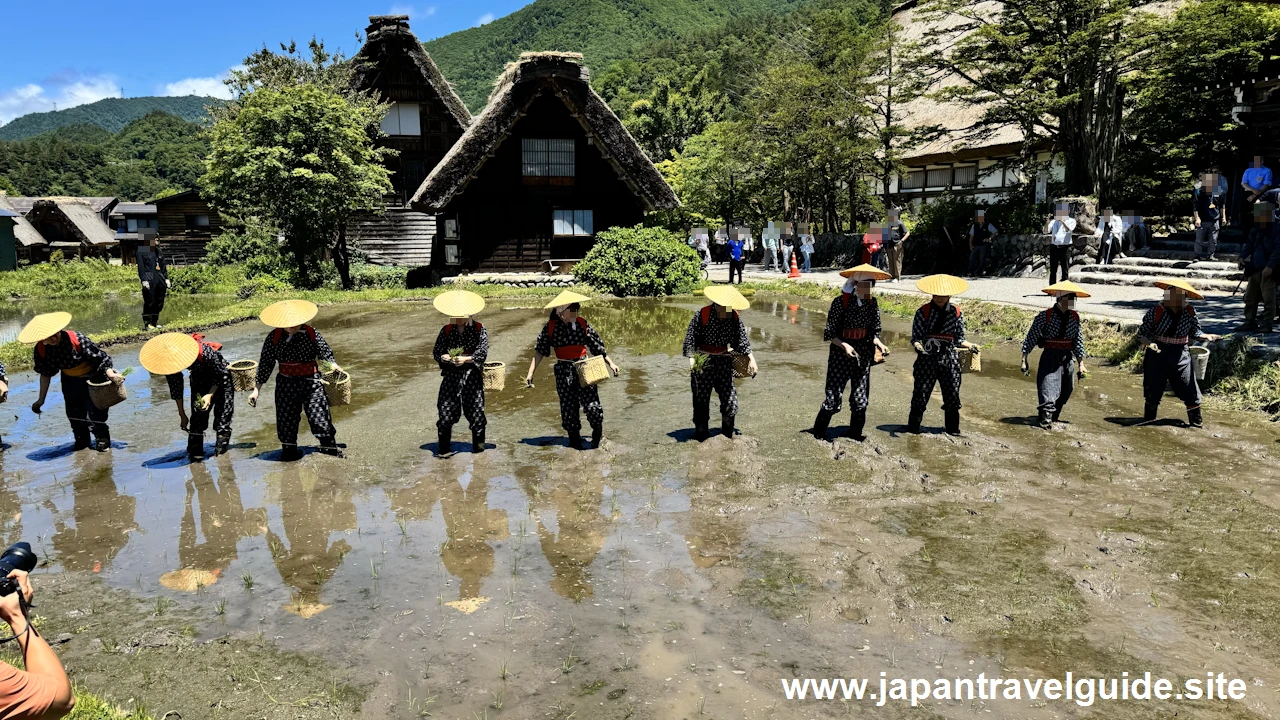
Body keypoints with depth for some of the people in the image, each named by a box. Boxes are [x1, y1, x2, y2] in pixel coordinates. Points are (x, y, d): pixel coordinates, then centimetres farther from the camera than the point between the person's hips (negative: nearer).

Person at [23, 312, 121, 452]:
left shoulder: (77, 339, -32)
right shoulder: (41, 349, -15)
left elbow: (100, 357, -23)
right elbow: (45, 374, -2)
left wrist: (110, 374, -34)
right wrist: (41, 400, 2)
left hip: (92, 378, -5)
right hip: (70, 381, 5)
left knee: (94, 412, -7)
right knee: (74, 413, 10)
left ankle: (102, 440, 9)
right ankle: (81, 440, 29)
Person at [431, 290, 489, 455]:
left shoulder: (479, 330, 1)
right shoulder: (446, 331, 9)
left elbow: (482, 353, -7)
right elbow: (436, 351, 9)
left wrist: (466, 359, -21)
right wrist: (443, 357, -13)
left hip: (472, 375, -2)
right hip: (451, 375, 2)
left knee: (475, 410, 1)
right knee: (445, 410, -2)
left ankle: (478, 445, 16)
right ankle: (444, 446, 11)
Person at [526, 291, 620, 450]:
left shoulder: (582, 324, 1)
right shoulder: (551, 327, -1)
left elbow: (597, 346, 8)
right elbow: (540, 351, 1)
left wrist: (610, 363, 4)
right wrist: (530, 372, -5)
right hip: (564, 370, 0)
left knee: (591, 404, -9)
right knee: (568, 406, 4)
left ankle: (598, 434, 16)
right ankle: (575, 439, 23)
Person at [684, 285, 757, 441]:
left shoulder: (734, 317, -1)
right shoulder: (702, 315, -14)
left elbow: (742, 340, 5)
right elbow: (690, 338, -12)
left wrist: (751, 357, -2)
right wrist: (691, 359, -18)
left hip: (725, 361, 4)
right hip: (703, 362, -4)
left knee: (730, 398, 3)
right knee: (702, 399, 5)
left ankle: (727, 434, 20)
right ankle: (701, 434, 18)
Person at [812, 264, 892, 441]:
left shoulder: (872, 304, 4)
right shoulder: (841, 302, -11)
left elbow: (874, 333, 10)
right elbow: (829, 333, -9)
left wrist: (879, 344, -9)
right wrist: (845, 345, -22)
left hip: (863, 355, 5)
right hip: (840, 354, -5)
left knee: (861, 399, 8)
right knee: (834, 398, -4)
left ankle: (855, 432, 25)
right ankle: (818, 432, 15)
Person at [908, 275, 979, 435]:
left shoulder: (956, 313, 7)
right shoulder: (923, 312, -1)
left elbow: (958, 339, 12)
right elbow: (915, 337, -3)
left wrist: (970, 345, -6)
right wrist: (919, 347, -22)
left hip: (949, 359, 2)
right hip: (927, 359, -2)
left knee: (952, 395, 6)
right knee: (921, 393, -1)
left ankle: (953, 428, 21)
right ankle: (913, 426, 13)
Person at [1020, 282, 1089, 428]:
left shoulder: (1075, 318, 5)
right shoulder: (1045, 316, -11)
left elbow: (1078, 342, 12)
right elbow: (1031, 338, -9)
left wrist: (1081, 364, 11)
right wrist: (1024, 360, -11)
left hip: (1068, 359, 5)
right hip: (1049, 359, -5)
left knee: (1064, 394, 12)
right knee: (1048, 391, -12)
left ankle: (1053, 419, 27)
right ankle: (1046, 420, -12)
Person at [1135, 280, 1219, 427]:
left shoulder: (1190, 313, -2)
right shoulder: (1156, 312, -12)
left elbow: (1194, 332, 11)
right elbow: (1142, 333, -7)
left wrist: (1207, 336, -7)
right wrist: (1149, 343, -25)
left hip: (1181, 356, 2)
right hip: (1157, 355, -2)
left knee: (1189, 389, 0)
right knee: (1153, 390, 8)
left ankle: (1196, 421, 15)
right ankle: (1148, 419, 26)